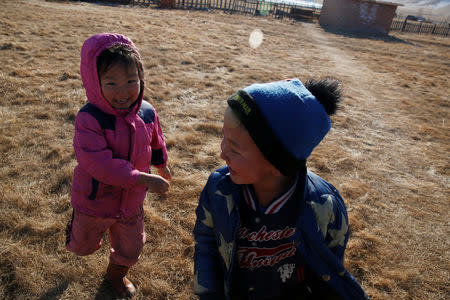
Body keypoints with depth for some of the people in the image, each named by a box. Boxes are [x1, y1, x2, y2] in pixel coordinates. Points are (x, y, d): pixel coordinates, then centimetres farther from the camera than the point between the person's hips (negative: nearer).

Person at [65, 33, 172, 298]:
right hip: (95, 201, -3)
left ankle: (117, 274, 55)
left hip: (132, 201, 4)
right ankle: (76, 231, 60)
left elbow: (155, 143, 8)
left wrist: (162, 165, 25)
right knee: (85, 246, 24)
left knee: (131, 249, 22)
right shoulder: (90, 119, -29)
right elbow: (100, 163, -36)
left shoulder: (147, 112, -12)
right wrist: (144, 179, -36)